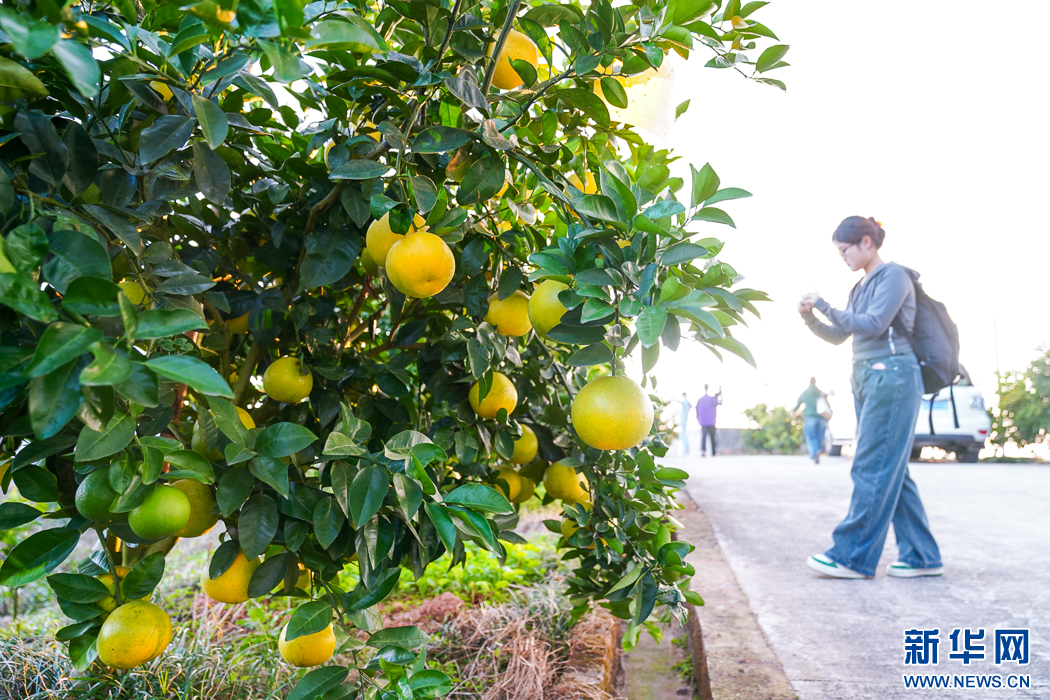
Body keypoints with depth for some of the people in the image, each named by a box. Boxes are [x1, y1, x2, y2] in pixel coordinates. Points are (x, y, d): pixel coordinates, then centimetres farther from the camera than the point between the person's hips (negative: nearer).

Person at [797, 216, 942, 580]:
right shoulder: (861, 287, 20)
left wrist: (824, 305, -13)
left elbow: (873, 324, -16)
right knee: (891, 470, 8)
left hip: (892, 376, -9)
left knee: (872, 467, -10)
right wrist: (810, 318, 5)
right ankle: (921, 557, 14)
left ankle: (852, 557, -8)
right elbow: (838, 336, 21)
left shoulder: (894, 275, -4)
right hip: (866, 378, 9)